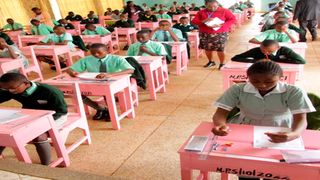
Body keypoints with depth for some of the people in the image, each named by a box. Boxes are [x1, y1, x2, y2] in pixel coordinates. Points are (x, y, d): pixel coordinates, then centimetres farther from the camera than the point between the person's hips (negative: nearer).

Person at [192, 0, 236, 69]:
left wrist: (221, 25, -18)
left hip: (220, 34, -2)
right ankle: (211, 61, 33)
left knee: (220, 50, -7)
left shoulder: (224, 11, -2)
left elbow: (233, 19, -4)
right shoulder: (201, 12, 3)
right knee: (207, 49, 9)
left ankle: (222, 64, 13)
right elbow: (194, 21, 0)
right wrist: (203, 21, -20)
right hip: (205, 34, 3)